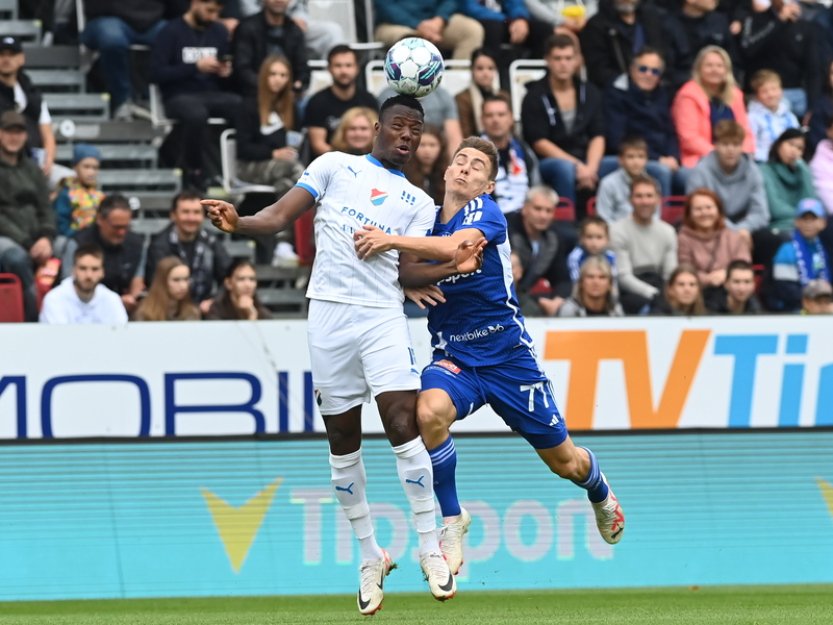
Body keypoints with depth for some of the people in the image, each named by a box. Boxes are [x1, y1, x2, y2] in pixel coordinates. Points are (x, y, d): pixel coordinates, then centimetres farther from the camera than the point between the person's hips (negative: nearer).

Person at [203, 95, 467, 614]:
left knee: (403, 425, -16)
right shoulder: (336, 166, 13)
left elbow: (408, 268, 5)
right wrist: (238, 223, -14)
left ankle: (430, 549, -8)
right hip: (329, 312, 0)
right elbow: (282, 215, 5)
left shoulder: (419, 203, 15)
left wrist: (453, 267, -12)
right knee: (343, 443, 4)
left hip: (382, 315, 0)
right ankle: (370, 557, 17)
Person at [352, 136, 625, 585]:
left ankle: (600, 493, 48)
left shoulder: (486, 212, -11)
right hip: (453, 358, 3)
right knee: (430, 412, -33)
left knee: (564, 461, 10)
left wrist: (391, 241, -32)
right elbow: (404, 276, 9)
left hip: (507, 357, -3)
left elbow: (453, 247, -31)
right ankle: (452, 521, -16)